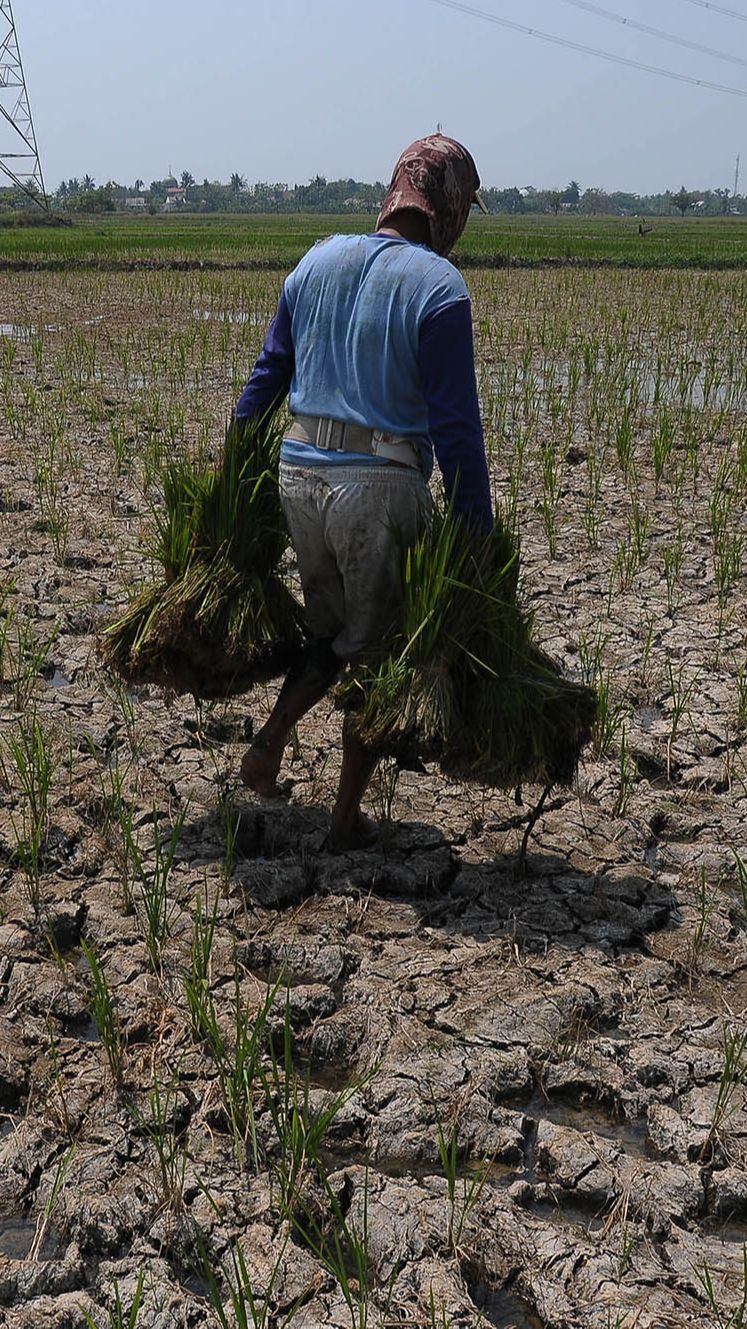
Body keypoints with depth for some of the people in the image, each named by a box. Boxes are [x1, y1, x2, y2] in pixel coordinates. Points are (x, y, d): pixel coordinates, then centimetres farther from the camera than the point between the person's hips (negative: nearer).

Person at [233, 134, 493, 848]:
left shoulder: (318, 260, 9)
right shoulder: (438, 287, -10)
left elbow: (267, 375, 13)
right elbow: (455, 426, -13)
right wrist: (478, 536, -8)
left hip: (299, 474, 5)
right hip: (382, 488, -5)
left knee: (329, 630, 25)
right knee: (375, 651, 11)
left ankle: (270, 739, 7)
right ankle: (347, 818, 20)